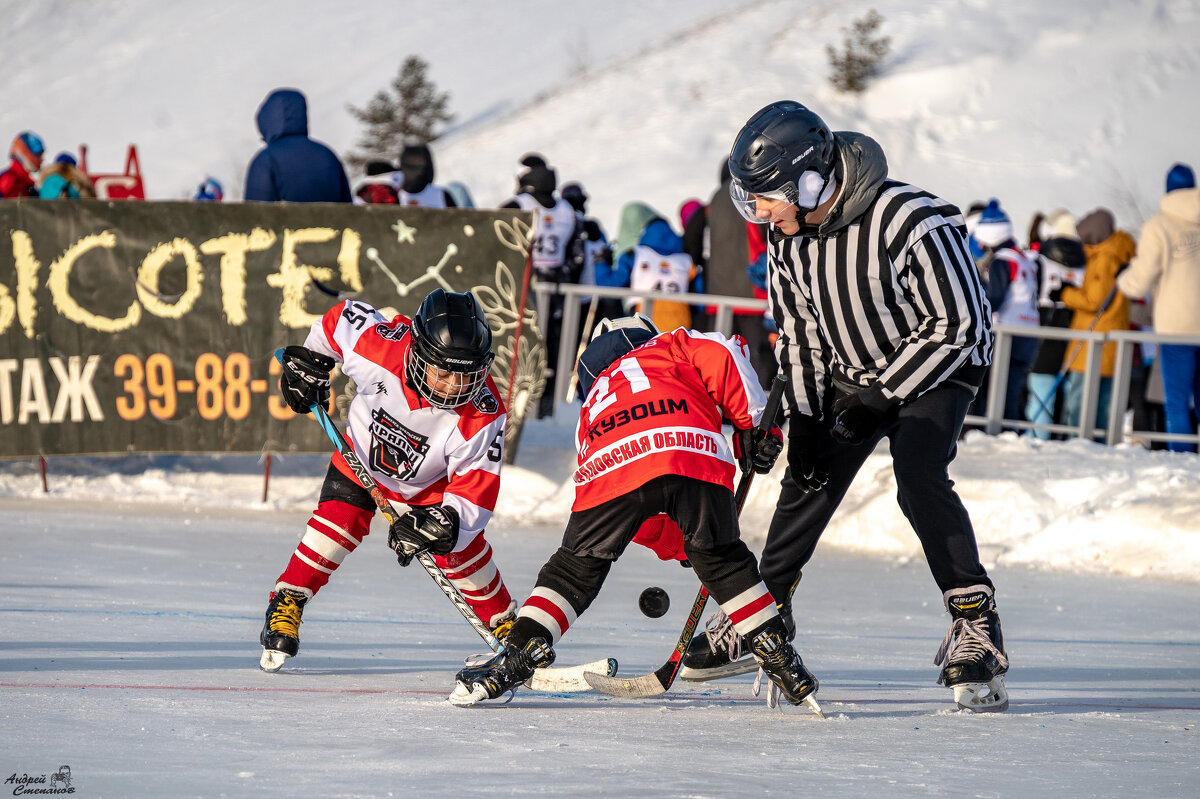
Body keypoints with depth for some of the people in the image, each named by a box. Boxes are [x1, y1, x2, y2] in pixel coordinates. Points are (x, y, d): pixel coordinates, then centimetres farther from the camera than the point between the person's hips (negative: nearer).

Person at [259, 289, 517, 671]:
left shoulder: (484, 415, -37)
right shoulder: (381, 348, -38)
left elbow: (477, 489, -34)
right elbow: (345, 315, -16)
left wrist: (445, 522, -50)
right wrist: (309, 361, -6)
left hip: (430, 480, 0)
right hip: (362, 455, 0)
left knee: (460, 547, -8)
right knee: (336, 525, -18)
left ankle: (503, 622, 14)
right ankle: (286, 604, -2)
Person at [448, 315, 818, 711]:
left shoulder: (592, 408, 44)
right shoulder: (669, 347, 37)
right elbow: (723, 357, 14)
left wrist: (676, 546, 48)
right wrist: (753, 426, 19)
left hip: (612, 470, 1)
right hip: (696, 459, -1)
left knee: (575, 569, 17)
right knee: (722, 560, 18)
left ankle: (521, 652, 7)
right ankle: (778, 657, 19)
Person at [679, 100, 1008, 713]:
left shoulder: (908, 222, -33)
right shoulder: (789, 235, -10)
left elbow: (958, 324, -27)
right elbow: (798, 334, 2)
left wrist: (882, 395, -24)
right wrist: (803, 417, -6)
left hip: (935, 370, -6)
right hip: (850, 376, 6)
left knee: (919, 479, -26)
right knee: (807, 483, 6)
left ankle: (975, 623, -19)